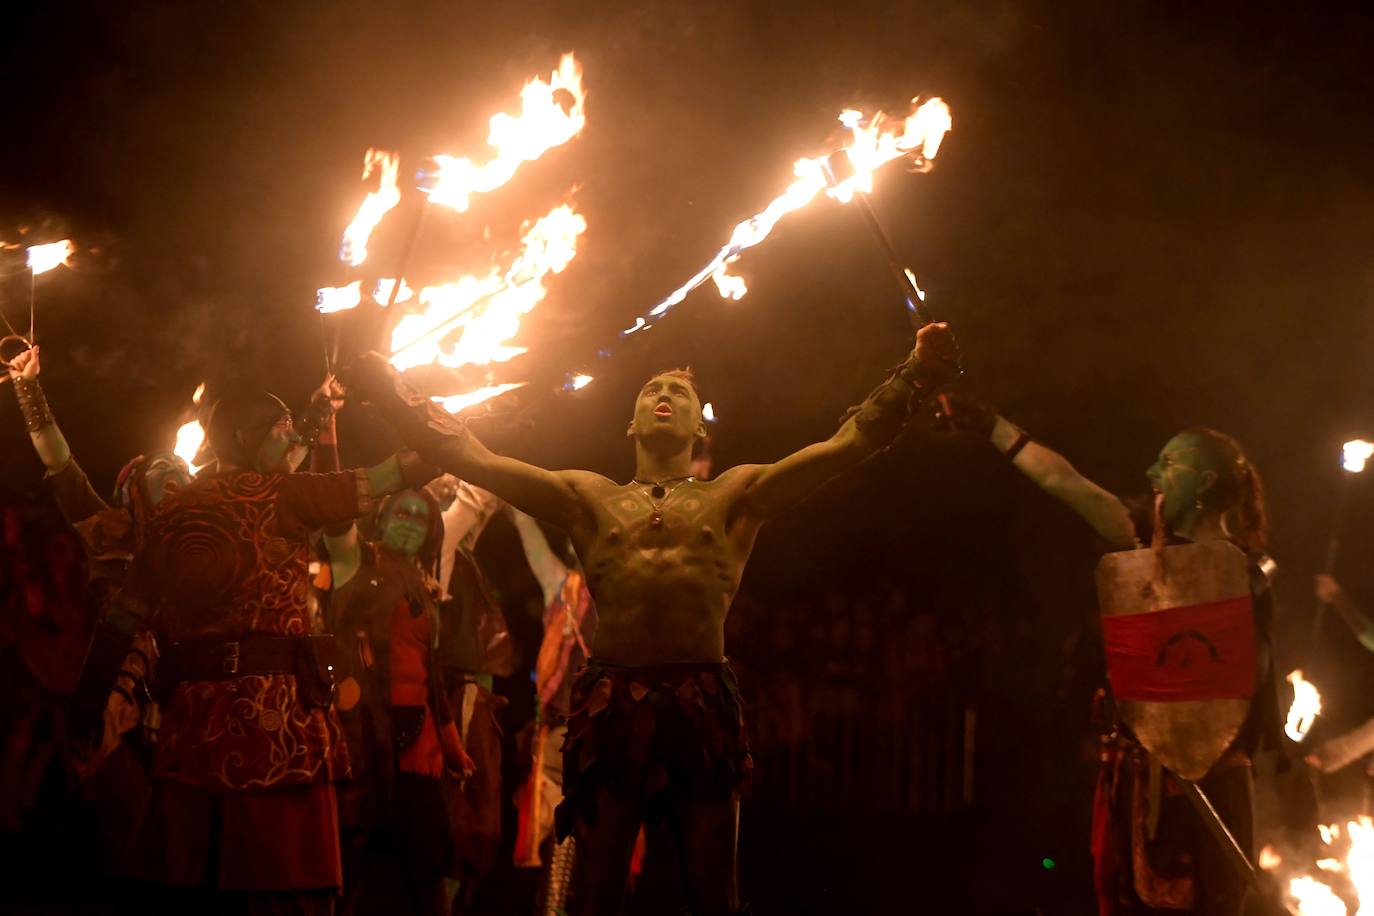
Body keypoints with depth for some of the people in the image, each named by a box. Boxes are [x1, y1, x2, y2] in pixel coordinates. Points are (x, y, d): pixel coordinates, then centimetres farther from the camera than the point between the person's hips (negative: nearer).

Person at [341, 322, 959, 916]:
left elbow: (851, 441, 8)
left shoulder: (738, 496, 16)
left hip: (705, 706, 0)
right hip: (608, 706, 0)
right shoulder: (587, 498, 18)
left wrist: (916, 373, -5)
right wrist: (383, 383, 5)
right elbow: (468, 457, 12)